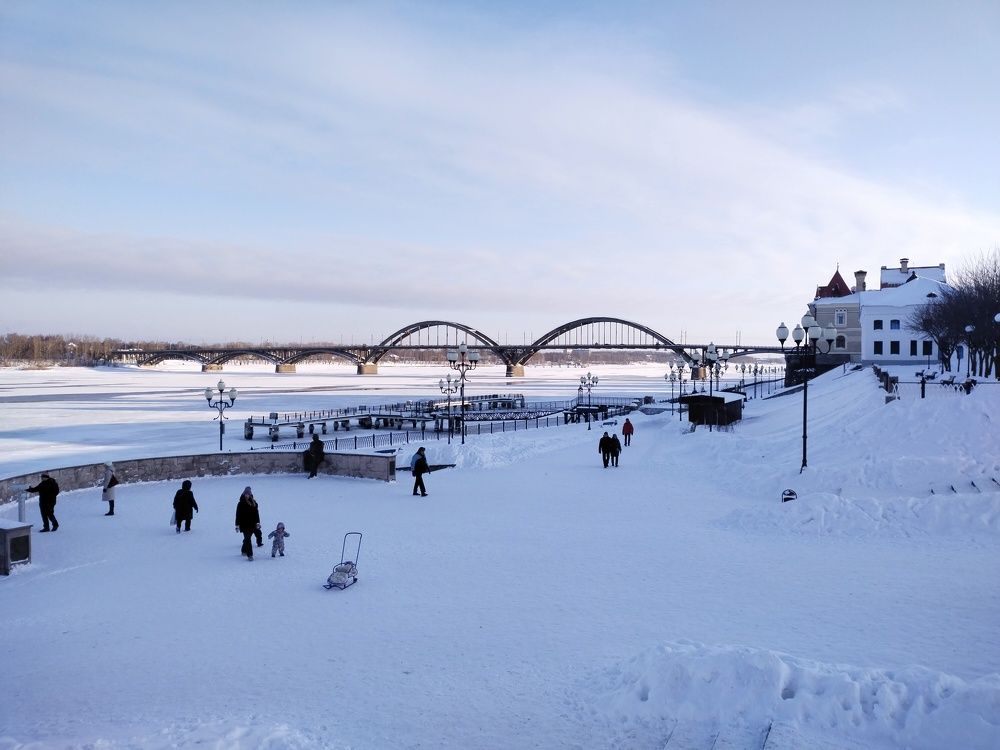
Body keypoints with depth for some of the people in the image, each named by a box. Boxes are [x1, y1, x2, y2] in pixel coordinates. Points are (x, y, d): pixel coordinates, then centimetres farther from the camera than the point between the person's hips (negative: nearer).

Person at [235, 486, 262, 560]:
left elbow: (256, 513, 11)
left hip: (252, 524, 4)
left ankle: (244, 550, 34)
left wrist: (257, 522, 5)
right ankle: (250, 555, -12)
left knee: (247, 539, 14)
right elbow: (238, 515, -2)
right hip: (245, 525, -4)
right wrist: (237, 525, -5)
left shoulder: (253, 503, 8)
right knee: (247, 539, -10)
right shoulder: (241, 503, -3)